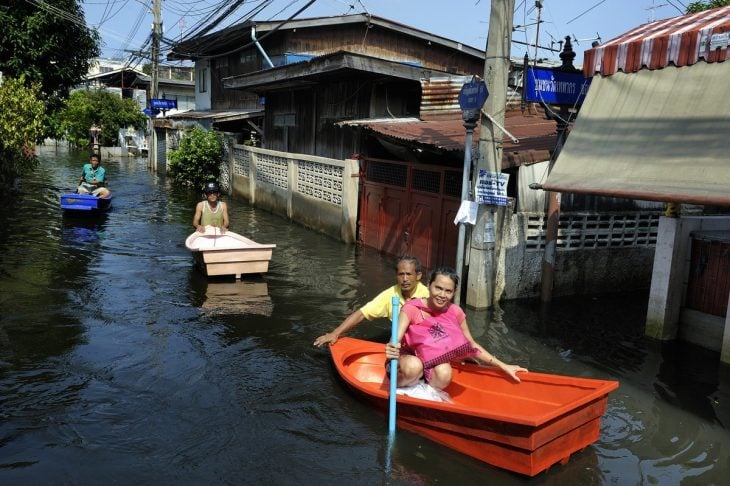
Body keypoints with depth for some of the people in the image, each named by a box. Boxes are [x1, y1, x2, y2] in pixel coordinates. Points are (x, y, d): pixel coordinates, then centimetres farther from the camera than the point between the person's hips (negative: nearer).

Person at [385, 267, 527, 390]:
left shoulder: (455, 313, -10)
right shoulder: (412, 308, -21)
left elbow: (471, 345, 0)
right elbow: (395, 342, -30)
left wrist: (503, 367, -4)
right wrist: (391, 350, -55)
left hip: (433, 363, 3)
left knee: (444, 373, -32)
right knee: (414, 367, -37)